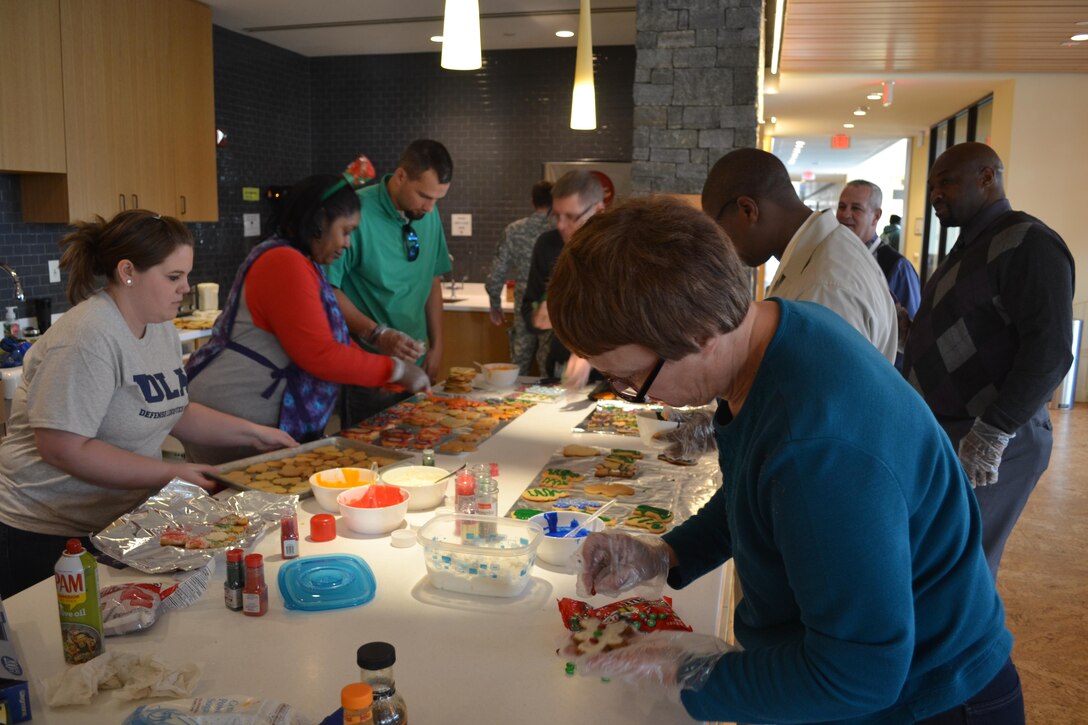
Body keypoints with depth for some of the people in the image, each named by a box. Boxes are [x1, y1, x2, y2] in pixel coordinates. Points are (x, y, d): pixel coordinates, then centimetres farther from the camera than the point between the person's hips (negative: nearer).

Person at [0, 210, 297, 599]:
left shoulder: (161, 328, 4)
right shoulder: (88, 337, -24)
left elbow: (171, 411, 13)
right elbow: (63, 448, -27)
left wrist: (253, 433, 5)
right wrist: (171, 473, -23)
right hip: (48, 537, -8)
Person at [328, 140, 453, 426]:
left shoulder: (429, 216, 3)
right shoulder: (357, 213, -17)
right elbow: (328, 289, -16)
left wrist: (436, 346, 7)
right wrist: (377, 334, -24)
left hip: (415, 364, 6)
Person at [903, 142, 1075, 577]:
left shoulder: (1027, 244, -13)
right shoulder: (970, 247, 17)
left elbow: (1050, 350, -22)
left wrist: (992, 433, -26)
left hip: (987, 445, -9)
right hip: (947, 433, 9)